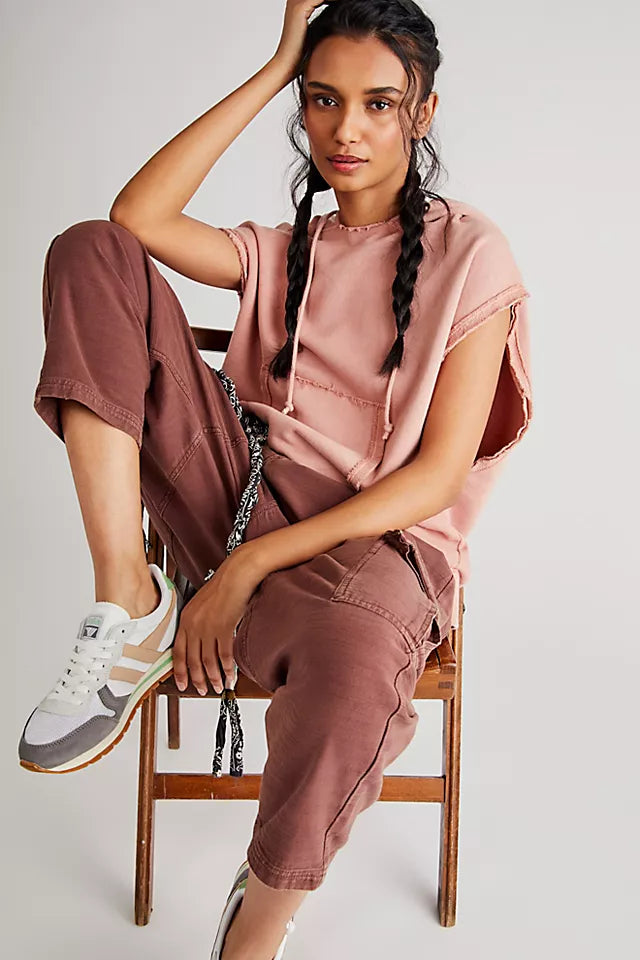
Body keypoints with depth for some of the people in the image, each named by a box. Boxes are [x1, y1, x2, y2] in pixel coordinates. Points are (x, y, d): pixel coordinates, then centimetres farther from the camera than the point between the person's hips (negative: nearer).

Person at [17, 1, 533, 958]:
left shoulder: (470, 251, 3)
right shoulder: (282, 252, 19)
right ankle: (133, 610, -19)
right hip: (243, 490, 5)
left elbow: (440, 474, -7)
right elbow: (135, 217, 0)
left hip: (374, 540, -4)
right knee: (91, 254, -10)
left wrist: (252, 563, -15)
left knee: (355, 657, -44)